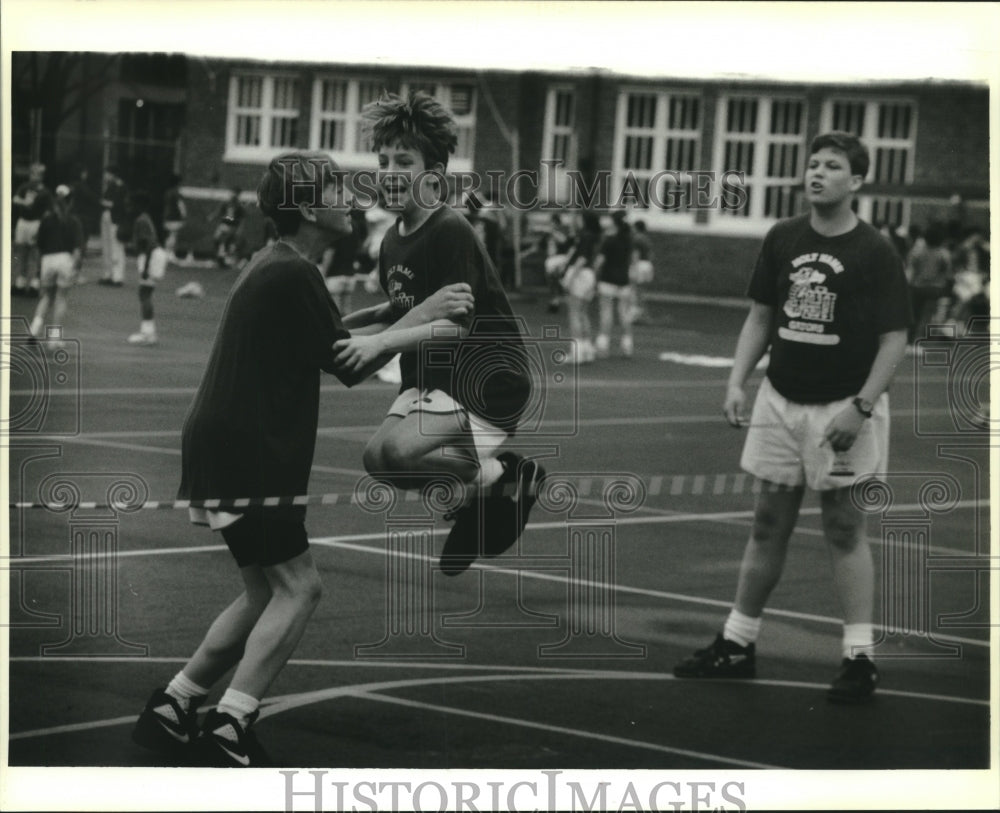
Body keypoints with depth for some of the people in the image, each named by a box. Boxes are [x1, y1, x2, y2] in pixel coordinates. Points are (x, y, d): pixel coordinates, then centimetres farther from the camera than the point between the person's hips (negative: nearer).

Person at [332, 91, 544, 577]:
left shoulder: (451, 233, -19)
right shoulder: (392, 241, 7)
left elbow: (455, 324, -27)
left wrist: (382, 341, -37)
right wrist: (352, 322, 6)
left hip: (487, 382, -9)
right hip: (431, 378, 9)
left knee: (398, 449, -27)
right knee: (379, 458, -5)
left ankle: (497, 473, -2)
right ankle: (488, 481, 14)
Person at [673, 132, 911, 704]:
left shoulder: (875, 253, -9)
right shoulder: (783, 240, 6)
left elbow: (895, 339, -10)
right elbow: (761, 316, 14)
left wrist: (860, 408, -18)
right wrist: (738, 381, 3)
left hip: (843, 408, -5)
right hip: (781, 400, 5)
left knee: (845, 528, -4)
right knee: (770, 523, 11)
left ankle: (860, 658, 1)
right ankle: (738, 645, 18)